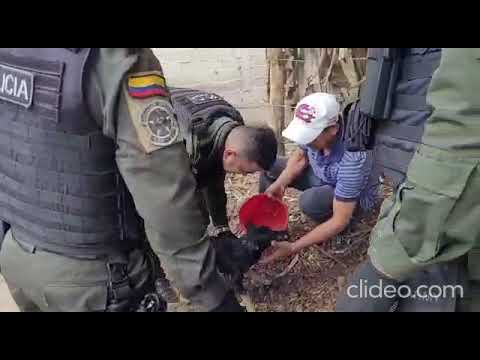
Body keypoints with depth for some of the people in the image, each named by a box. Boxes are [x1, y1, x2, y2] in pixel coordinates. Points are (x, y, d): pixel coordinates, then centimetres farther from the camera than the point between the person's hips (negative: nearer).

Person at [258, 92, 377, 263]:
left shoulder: (351, 161, -41)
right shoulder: (314, 131, -24)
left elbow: (340, 221, -35)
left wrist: (293, 247, -36)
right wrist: (280, 183, -19)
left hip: (353, 197, -6)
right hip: (322, 177, 7)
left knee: (310, 201, -36)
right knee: (270, 166, -4)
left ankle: (339, 233, -3)